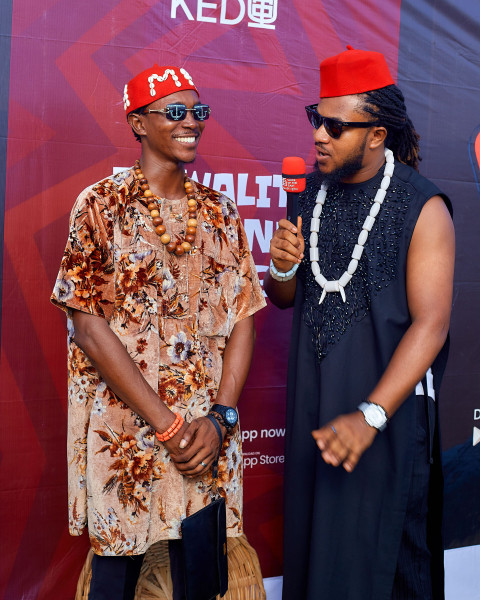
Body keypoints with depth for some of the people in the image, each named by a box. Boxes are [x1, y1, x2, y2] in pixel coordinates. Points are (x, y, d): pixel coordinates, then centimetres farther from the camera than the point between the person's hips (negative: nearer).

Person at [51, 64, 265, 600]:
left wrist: (219, 417, -8)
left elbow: (242, 318, 5)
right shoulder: (101, 206, -4)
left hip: (208, 436, 3)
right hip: (122, 438, -3)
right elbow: (88, 326, -10)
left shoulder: (220, 213, 8)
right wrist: (166, 424, -13)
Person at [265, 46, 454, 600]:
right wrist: (283, 268, -11)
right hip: (313, 404, 5)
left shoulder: (423, 208, -12)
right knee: (311, 541, 16)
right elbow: (283, 299, 13)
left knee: (380, 548, 8)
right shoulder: (312, 192, 6)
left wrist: (370, 415, -26)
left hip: (387, 406, -5)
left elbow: (431, 323, -18)